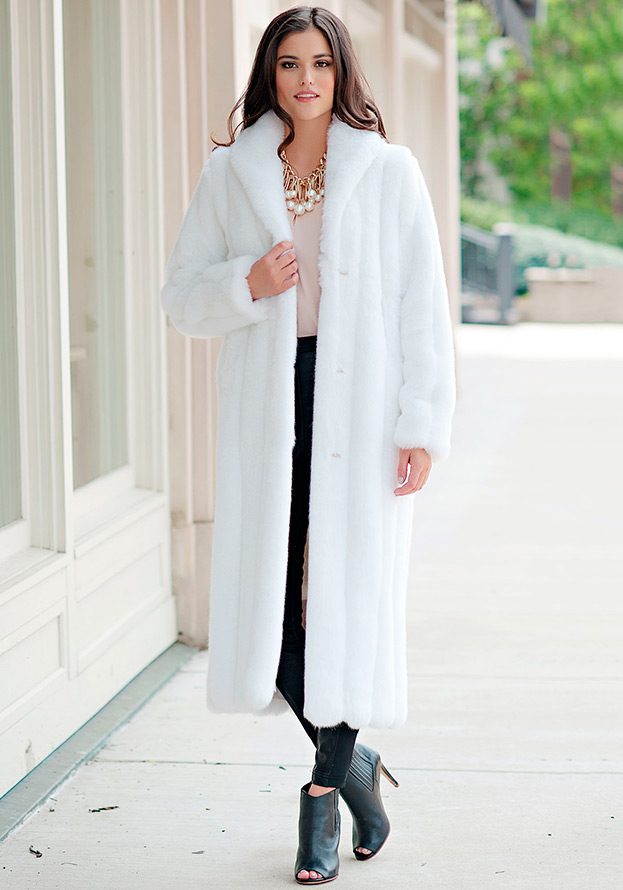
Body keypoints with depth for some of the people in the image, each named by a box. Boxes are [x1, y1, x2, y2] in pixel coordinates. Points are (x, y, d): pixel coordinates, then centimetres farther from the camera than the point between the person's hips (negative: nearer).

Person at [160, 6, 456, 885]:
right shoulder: (230, 173, 8)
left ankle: (324, 787, 15)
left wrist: (421, 426, -8)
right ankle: (352, 759, 19)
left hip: (359, 408, -2)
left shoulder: (387, 171, 2)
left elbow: (423, 307, -1)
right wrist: (245, 283, -12)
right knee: (269, 592, -3)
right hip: (267, 408, 2)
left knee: (348, 594, -2)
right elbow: (181, 295, 9)